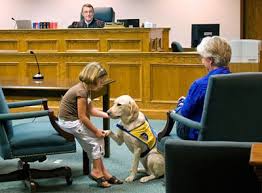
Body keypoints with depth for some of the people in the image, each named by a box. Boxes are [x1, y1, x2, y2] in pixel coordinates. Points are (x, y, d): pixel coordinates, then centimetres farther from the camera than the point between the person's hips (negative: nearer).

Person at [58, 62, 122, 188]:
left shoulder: (86, 89, 6)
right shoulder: (81, 91, -24)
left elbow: (91, 110, 13)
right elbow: (82, 117, -23)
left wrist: (108, 115, 7)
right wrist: (96, 131, -15)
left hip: (72, 120, 9)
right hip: (69, 122, -9)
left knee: (96, 140, 4)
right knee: (97, 138, -8)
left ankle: (102, 171, 9)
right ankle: (97, 171, 5)